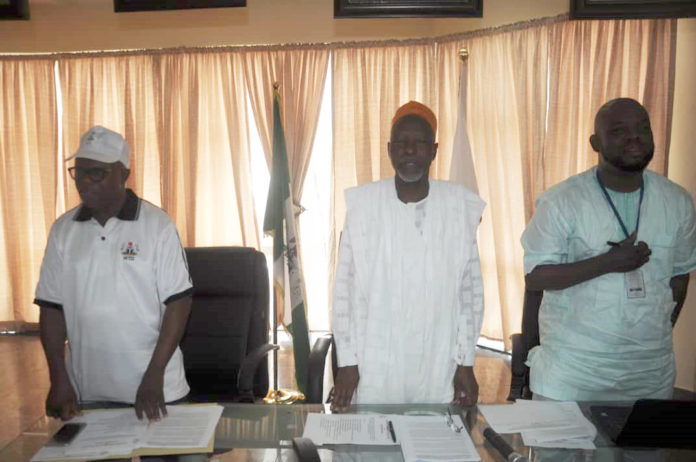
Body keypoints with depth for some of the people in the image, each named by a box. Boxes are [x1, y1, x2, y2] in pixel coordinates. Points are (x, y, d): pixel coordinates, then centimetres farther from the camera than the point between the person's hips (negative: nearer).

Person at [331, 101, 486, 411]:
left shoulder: (461, 207, -2)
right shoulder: (362, 204, -5)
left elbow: (471, 289, 3)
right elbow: (345, 286, -1)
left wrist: (466, 361, 3)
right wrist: (347, 360, -2)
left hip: (440, 369, 1)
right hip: (373, 370, -1)